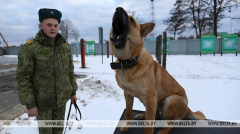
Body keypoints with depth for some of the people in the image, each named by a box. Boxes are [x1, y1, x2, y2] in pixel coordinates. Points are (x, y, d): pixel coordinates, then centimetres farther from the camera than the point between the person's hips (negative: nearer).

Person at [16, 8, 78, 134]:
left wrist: (73, 92, 8)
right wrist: (29, 104, -13)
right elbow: (23, 78, -13)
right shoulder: (29, 48, -14)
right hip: (42, 101, -3)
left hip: (62, 99, 4)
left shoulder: (66, 47, -1)